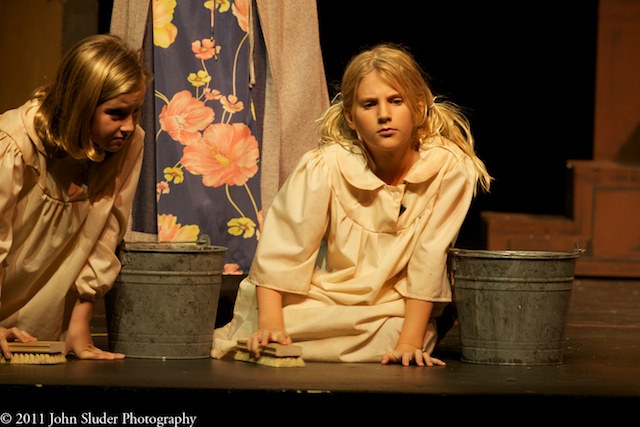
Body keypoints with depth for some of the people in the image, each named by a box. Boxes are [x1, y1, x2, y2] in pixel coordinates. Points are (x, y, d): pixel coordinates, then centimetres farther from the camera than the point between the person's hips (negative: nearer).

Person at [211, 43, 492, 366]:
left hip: (395, 314, 1)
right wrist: (270, 326, -27)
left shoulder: (450, 169, -14)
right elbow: (279, 253, -14)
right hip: (321, 302, -1)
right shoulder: (324, 167, -14)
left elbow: (428, 261, -13)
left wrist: (409, 343, -19)